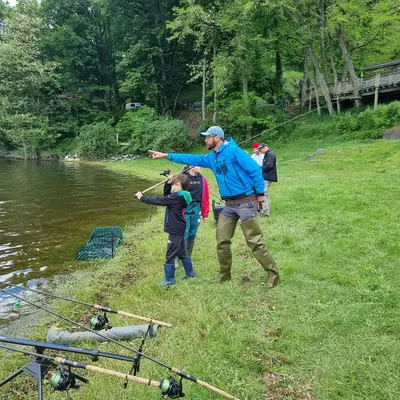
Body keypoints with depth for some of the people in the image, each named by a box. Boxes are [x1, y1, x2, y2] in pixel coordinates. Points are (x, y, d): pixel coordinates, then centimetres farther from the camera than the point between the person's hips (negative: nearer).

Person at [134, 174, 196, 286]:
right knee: (181, 252, 21)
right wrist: (168, 183, 5)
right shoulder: (180, 196, 6)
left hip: (175, 230, -10)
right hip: (178, 229, 10)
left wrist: (142, 197, -13)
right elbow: (166, 197, 19)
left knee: (170, 255, -1)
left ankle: (169, 279, 7)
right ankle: (190, 272, 33)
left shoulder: (177, 197, -21)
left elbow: (158, 200, -21)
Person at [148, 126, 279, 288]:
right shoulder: (211, 157, 12)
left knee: (255, 241, -7)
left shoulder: (233, 150, -13)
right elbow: (192, 159, 18)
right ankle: (224, 274, 26)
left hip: (245, 202, -8)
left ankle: (273, 274, 5)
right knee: (222, 241, 10)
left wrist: (260, 193, -12)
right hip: (229, 204, 8)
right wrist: (166, 155, 17)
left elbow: (255, 169, -13)